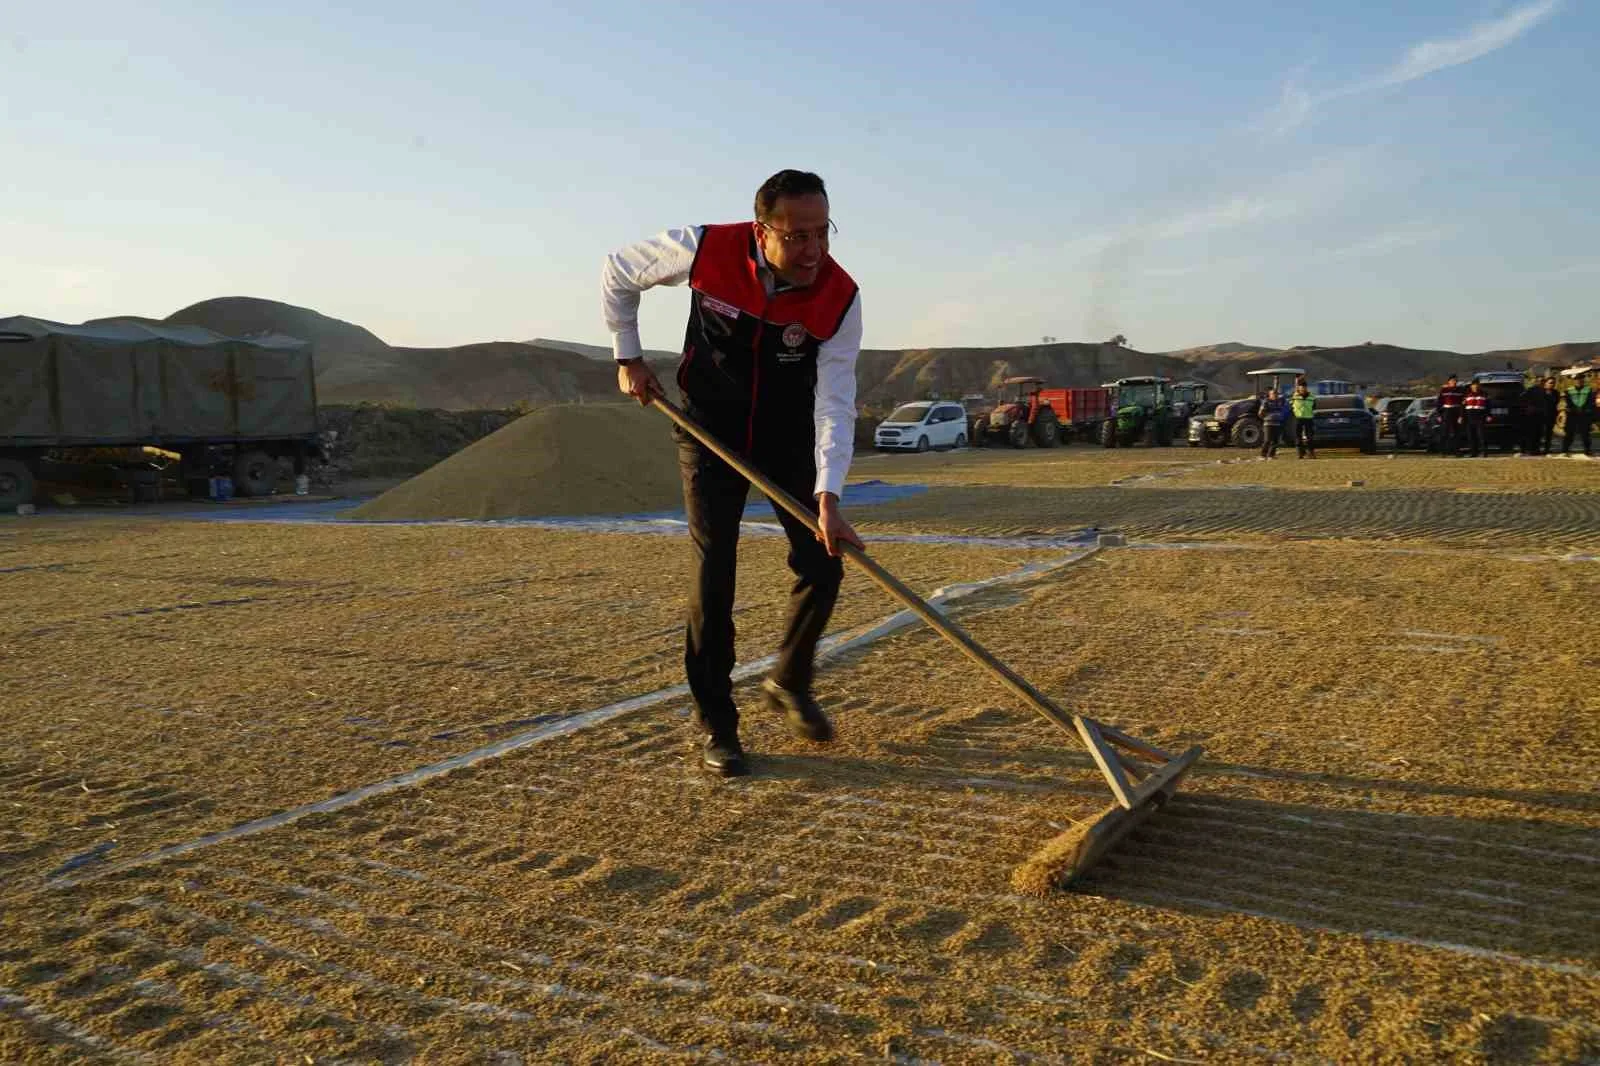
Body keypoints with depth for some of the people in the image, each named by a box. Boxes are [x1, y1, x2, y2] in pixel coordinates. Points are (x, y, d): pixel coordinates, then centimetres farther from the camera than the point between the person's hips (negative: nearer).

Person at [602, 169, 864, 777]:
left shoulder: (838, 297, -22)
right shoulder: (707, 250, -23)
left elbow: (835, 403, -25)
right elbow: (617, 272, -4)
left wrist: (827, 495, -37)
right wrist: (628, 357, -4)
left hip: (790, 438, 2)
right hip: (710, 433, -1)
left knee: (823, 565, -4)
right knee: (713, 574, -8)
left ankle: (789, 683, 22)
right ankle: (714, 725, 5)